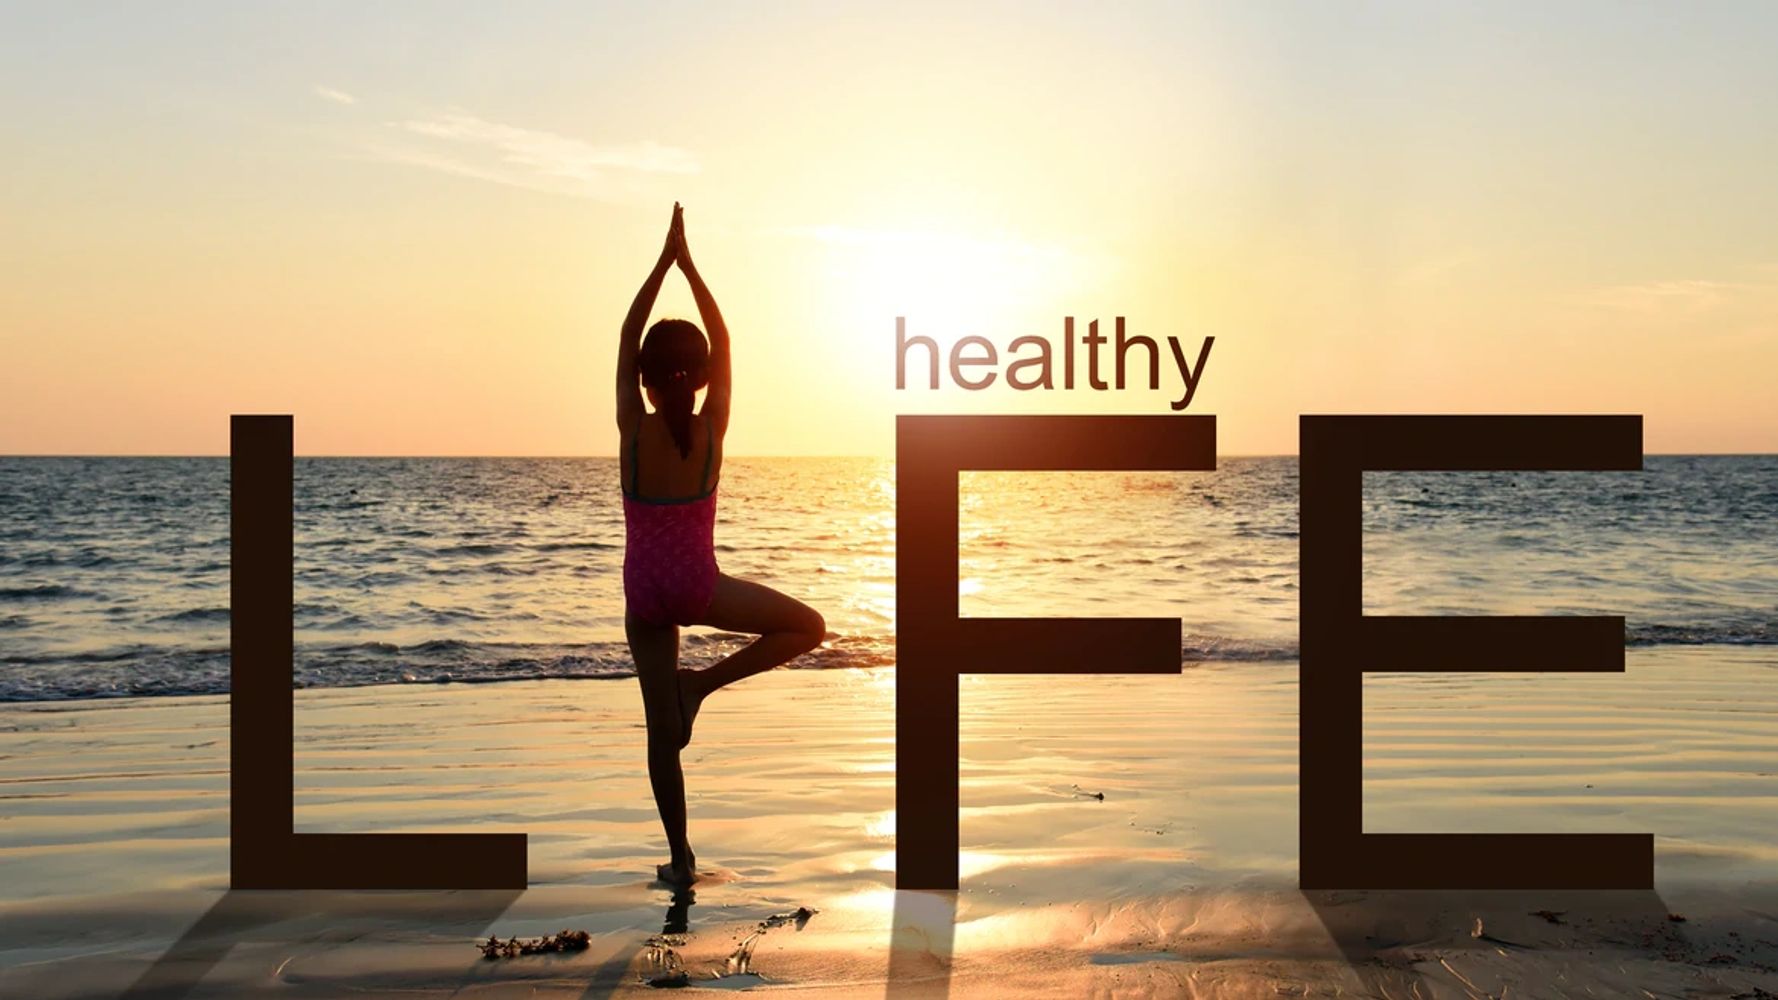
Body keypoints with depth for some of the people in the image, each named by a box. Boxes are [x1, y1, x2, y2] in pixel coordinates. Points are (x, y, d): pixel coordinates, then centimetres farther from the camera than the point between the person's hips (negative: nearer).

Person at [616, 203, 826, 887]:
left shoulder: (634, 428, -10)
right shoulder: (711, 430, -10)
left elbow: (626, 339, -2)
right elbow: (723, 344, 0)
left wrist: (664, 263, -1)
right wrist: (690, 267, 3)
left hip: (644, 592, 2)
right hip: (699, 585, -2)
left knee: (662, 728, 10)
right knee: (807, 627, 17)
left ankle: (680, 857, 14)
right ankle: (702, 683, 3)